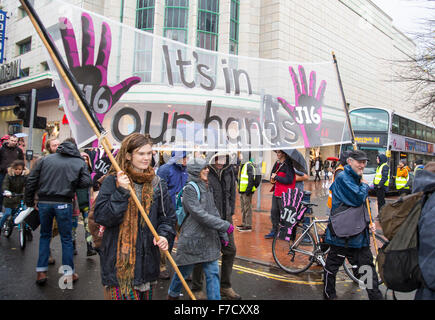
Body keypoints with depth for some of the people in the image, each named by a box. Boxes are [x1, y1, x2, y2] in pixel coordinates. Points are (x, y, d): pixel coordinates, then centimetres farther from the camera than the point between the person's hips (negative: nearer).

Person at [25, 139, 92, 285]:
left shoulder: (45, 159, 8)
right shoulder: (79, 162, 3)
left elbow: (31, 181, 5)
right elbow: (86, 182, -6)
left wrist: (29, 201, 12)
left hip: (44, 202, 2)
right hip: (63, 203, -2)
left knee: (45, 235, 20)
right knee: (66, 238, 10)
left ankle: (41, 272, 20)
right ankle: (69, 273, 17)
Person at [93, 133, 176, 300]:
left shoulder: (157, 183, 7)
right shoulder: (113, 181, -5)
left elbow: (168, 217, 11)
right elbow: (100, 216, -11)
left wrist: (164, 235, -8)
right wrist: (122, 192, -20)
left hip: (147, 260, 4)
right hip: (119, 261, -3)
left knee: (145, 295, 13)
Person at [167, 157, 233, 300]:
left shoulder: (207, 188, 11)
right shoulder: (189, 189, -15)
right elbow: (200, 214, -23)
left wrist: (223, 235, 12)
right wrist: (225, 225, -23)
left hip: (210, 239, 6)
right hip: (192, 239, -6)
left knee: (213, 273, 5)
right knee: (184, 271, 13)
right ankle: (173, 294, 38)